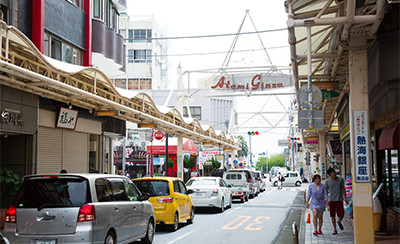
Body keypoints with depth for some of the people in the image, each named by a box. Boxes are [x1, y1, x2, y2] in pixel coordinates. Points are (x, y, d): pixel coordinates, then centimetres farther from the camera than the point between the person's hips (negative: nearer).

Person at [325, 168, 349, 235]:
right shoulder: (328, 181, -1)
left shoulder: (340, 179, 2)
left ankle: (339, 222, 31)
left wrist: (345, 198, 10)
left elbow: (343, 189, 12)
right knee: (332, 215, 1)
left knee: (341, 215, -3)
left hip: (339, 200, 1)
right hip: (332, 200, 0)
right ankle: (335, 229, 13)